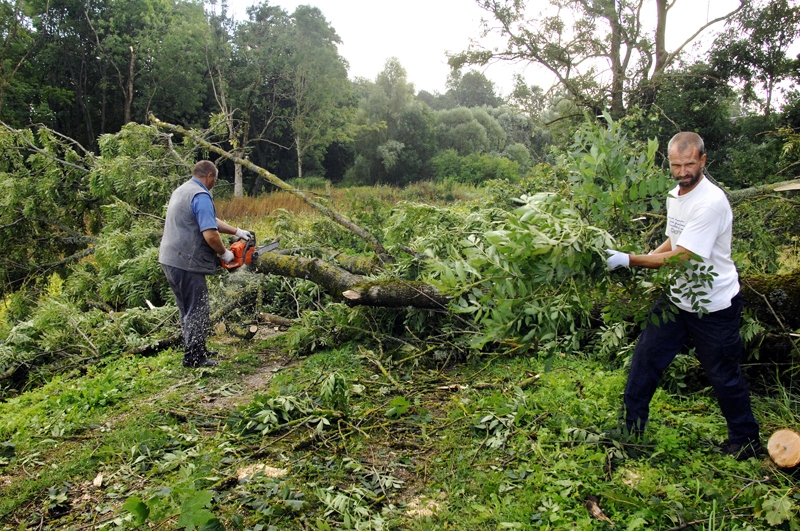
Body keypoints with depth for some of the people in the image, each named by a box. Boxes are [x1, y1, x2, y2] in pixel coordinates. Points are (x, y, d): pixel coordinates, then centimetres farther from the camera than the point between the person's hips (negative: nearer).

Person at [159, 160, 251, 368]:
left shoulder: (182, 190, 17)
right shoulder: (201, 196, -16)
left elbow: (211, 220, 21)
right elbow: (210, 234, -24)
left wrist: (237, 231, 17)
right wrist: (225, 253, -8)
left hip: (170, 259, 10)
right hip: (186, 263, -10)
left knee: (188, 310, 18)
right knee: (198, 311, 0)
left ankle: (197, 350, 28)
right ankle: (194, 357, 6)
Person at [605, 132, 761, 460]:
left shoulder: (712, 202, -23)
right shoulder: (675, 195, 6)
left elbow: (682, 257, -28)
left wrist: (629, 260, -30)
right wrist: (652, 256, 2)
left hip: (714, 307, -7)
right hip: (677, 299, 8)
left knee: (724, 376, 7)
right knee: (645, 357, 6)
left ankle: (745, 441, 31)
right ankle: (630, 429, 20)